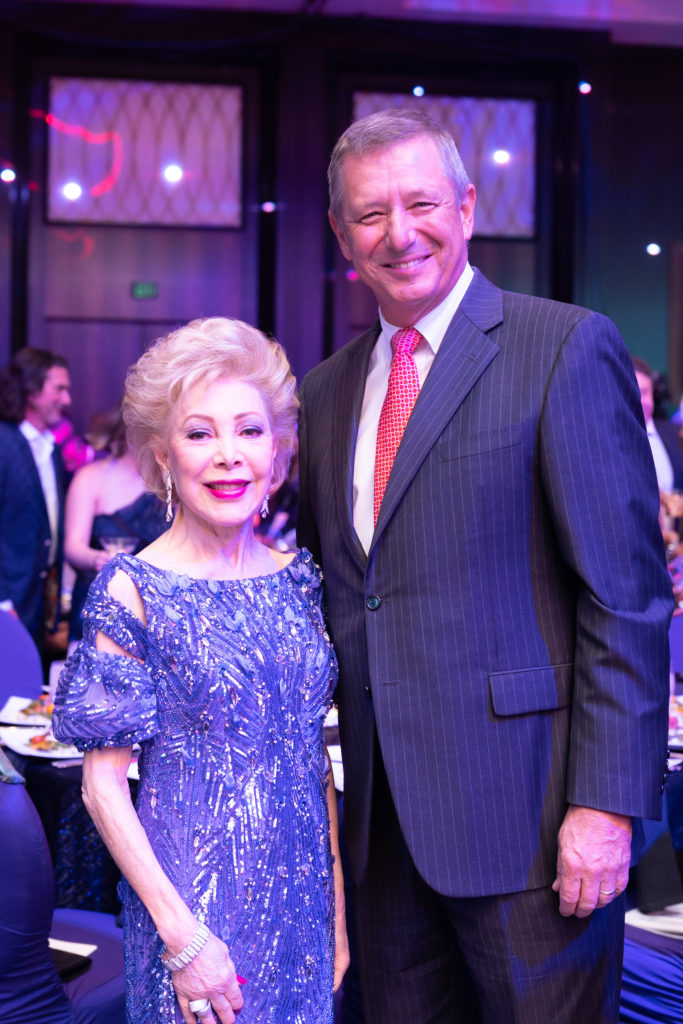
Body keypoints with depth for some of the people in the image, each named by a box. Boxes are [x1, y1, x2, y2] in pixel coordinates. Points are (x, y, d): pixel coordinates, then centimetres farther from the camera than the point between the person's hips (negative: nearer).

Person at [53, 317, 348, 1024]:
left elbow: (315, 757, 10)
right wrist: (181, 933, -15)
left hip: (301, 899, 5)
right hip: (192, 899, -4)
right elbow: (103, 784, -10)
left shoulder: (298, 579, 3)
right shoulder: (133, 590, -11)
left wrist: (338, 904, 7)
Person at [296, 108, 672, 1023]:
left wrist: (606, 804, -17)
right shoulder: (328, 390, 12)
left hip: (523, 812, -6)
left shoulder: (567, 348, -8)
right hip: (386, 813, 6)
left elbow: (628, 597, -12)